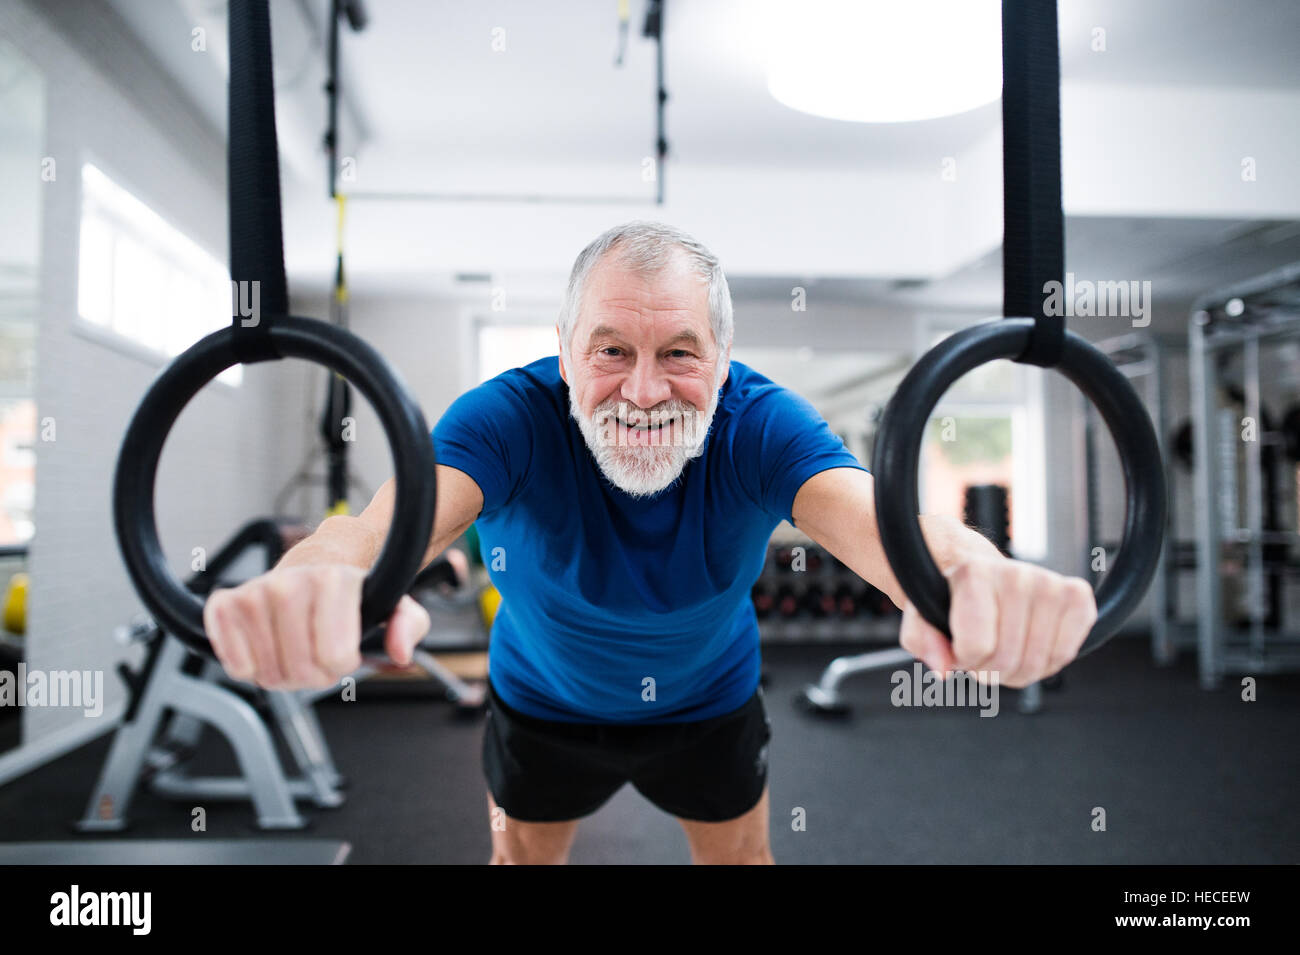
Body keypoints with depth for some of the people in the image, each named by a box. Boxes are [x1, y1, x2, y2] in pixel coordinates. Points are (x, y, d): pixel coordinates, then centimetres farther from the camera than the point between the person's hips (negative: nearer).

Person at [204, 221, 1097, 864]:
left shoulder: (761, 423, -31)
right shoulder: (512, 416, -33)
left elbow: (866, 511, -50)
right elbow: (411, 508, -52)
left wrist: (970, 577, -76)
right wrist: (324, 576, -78)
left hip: (712, 702, 1)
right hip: (544, 704, 0)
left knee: (741, 854, 22)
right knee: (522, 856, 22)